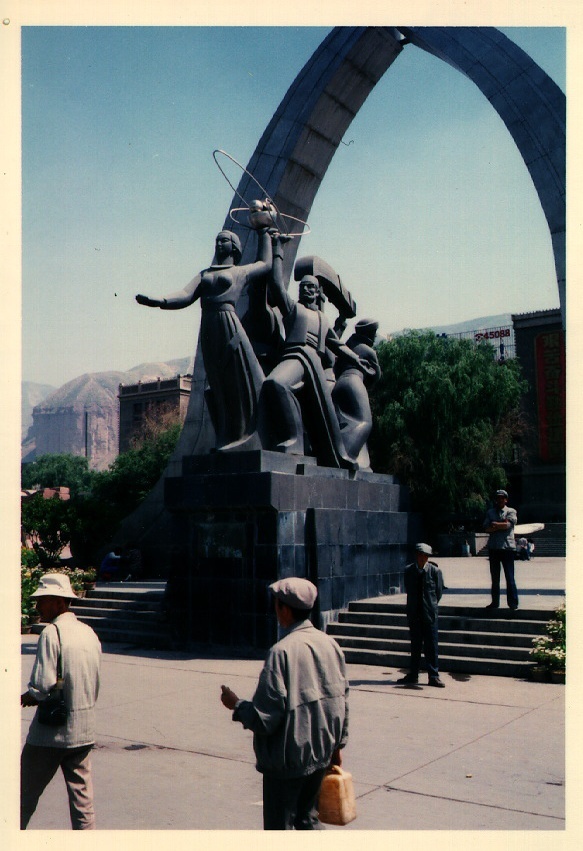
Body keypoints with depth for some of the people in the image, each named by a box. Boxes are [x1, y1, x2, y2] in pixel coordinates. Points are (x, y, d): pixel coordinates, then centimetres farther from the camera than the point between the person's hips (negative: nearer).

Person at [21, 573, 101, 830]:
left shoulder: (52, 633, -15)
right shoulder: (89, 633, 6)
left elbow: (43, 686, -21)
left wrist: (25, 697, 0)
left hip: (51, 730, -6)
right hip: (84, 729, 6)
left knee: (26, 793, 10)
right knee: (81, 792, 11)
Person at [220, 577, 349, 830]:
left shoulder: (282, 651, -22)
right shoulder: (329, 644, -1)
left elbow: (266, 717, -22)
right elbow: (342, 700, 7)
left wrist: (236, 705, -4)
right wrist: (337, 745, 19)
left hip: (287, 758, -7)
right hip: (321, 753, 7)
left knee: (280, 826, 8)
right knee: (308, 819, 22)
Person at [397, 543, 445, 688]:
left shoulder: (435, 571, -5)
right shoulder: (408, 570, 2)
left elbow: (439, 592, 4)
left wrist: (431, 605, 7)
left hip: (429, 613, -2)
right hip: (414, 613, 2)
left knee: (431, 645, 0)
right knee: (415, 645, 9)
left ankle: (434, 676, 9)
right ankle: (413, 675, 17)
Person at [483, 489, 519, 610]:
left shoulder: (511, 511, 6)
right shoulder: (490, 512, 15)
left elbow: (509, 524, -11)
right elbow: (486, 528, 2)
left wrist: (495, 524, -3)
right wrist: (501, 525, -9)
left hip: (507, 547, -4)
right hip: (493, 548, 4)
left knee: (510, 577, -6)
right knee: (495, 578, 9)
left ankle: (513, 603, -1)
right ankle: (495, 602, 16)